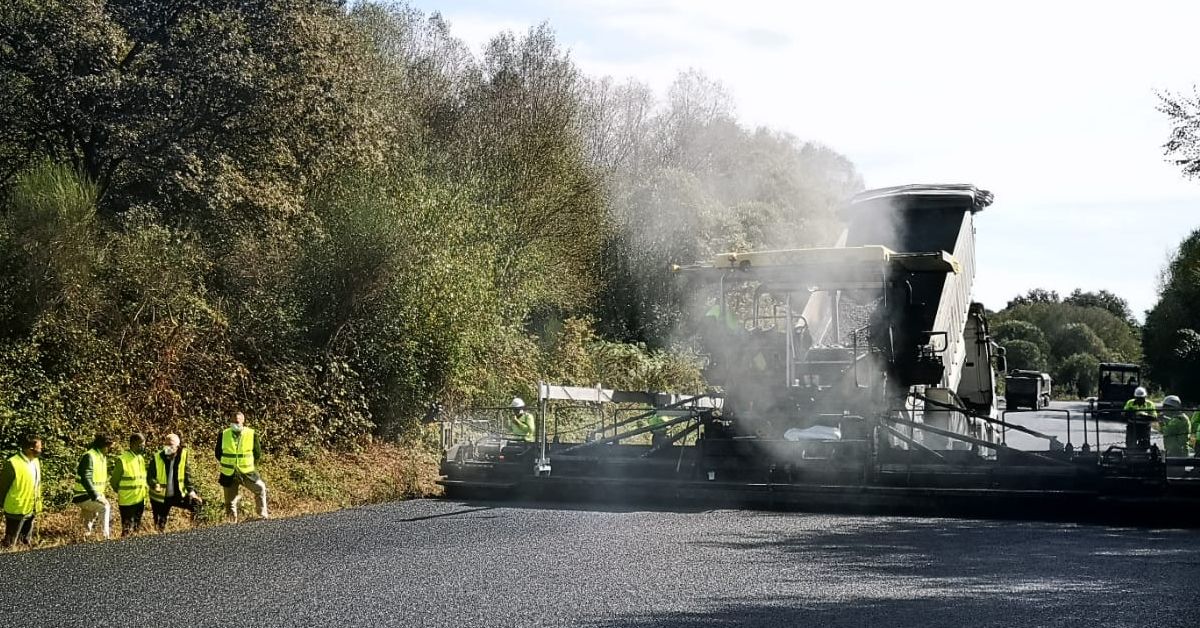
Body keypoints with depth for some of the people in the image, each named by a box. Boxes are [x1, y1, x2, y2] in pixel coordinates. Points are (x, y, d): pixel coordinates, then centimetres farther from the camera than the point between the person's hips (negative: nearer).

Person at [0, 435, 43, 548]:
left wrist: (38, 503, 13)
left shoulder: (36, 461, 1)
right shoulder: (13, 464, -24)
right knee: (9, 543, 8)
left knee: (27, 542, 23)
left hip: (31, 510, 7)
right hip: (16, 510, -7)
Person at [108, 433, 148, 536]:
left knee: (137, 529, 13)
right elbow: (114, 481, -5)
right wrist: (121, 493, 5)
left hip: (140, 501, 7)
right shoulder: (122, 460, -12)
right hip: (127, 501, -7)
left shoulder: (141, 458, 9)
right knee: (128, 530, -3)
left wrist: (144, 494, 11)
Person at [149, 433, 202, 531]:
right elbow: (150, 476, -9)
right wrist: (155, 485, -30)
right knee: (160, 527, 6)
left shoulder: (183, 455, -10)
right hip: (160, 497, -1)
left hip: (178, 495, 1)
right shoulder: (156, 457, -14)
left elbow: (187, 474, -2)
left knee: (197, 503, -12)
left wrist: (191, 491, -10)